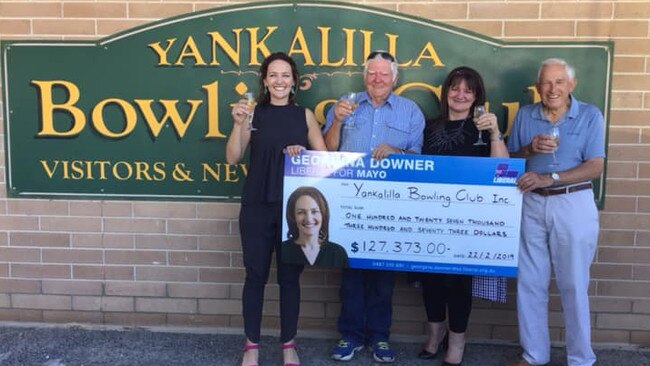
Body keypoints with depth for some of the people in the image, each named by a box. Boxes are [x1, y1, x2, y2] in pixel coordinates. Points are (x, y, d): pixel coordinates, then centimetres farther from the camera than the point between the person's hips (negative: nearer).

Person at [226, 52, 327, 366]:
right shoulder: (253, 113, 2)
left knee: (290, 275, 8)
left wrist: (303, 153, -13)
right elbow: (233, 158, -4)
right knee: (256, 274, 6)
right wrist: (238, 123, -16)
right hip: (257, 205, -1)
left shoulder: (304, 115, 6)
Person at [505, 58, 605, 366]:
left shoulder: (590, 115, -2)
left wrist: (548, 178, -19)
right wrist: (530, 149, -12)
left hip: (573, 205, -3)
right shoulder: (524, 115, 6)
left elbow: (595, 167, -9)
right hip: (531, 205, 3)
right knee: (529, 283, 8)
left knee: (573, 285, 5)